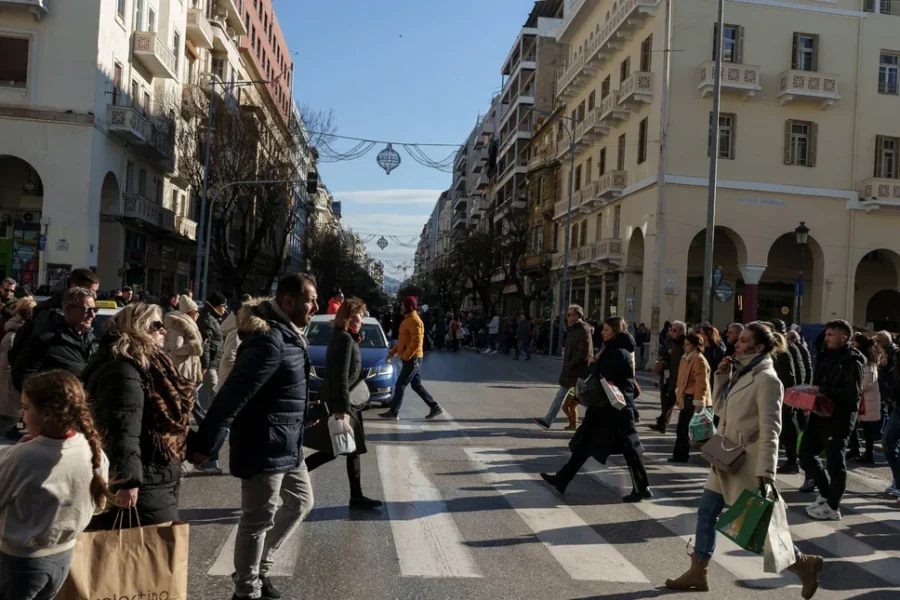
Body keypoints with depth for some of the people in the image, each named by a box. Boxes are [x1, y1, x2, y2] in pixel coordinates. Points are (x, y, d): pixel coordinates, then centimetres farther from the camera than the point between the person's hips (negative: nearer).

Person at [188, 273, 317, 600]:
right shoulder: (269, 339, -23)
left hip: (288, 445, 10)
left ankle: (260, 568, 34)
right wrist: (204, 444, -24)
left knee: (300, 501, 21)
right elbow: (232, 395, -25)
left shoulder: (288, 334, 8)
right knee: (258, 520, 3)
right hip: (265, 446, -10)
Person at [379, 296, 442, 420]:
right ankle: (435, 407, 14)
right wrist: (392, 352, 17)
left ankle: (394, 411, 4)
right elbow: (403, 340, 23)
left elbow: (416, 342, -25)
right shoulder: (408, 320, 16)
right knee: (416, 385, 11)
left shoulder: (414, 321, -16)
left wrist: (405, 357, -22)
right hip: (411, 359, 10)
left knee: (400, 385, -4)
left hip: (412, 359, -10)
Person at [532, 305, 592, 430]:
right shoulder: (574, 329, 13)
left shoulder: (583, 330, -15)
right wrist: (566, 365, 11)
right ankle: (547, 420, 16)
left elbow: (584, 352, -23)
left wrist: (570, 365, -18)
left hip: (580, 371, -10)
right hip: (570, 370, 10)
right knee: (560, 395, 12)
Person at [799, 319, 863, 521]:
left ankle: (832, 507, 13)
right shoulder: (827, 356, 13)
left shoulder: (852, 361, -11)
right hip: (820, 414, 8)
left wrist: (823, 391, -22)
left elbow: (852, 394, -19)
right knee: (806, 453, 12)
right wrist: (812, 393, 1)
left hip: (839, 418, -8)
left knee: (835, 462, 2)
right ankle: (826, 493, 28)